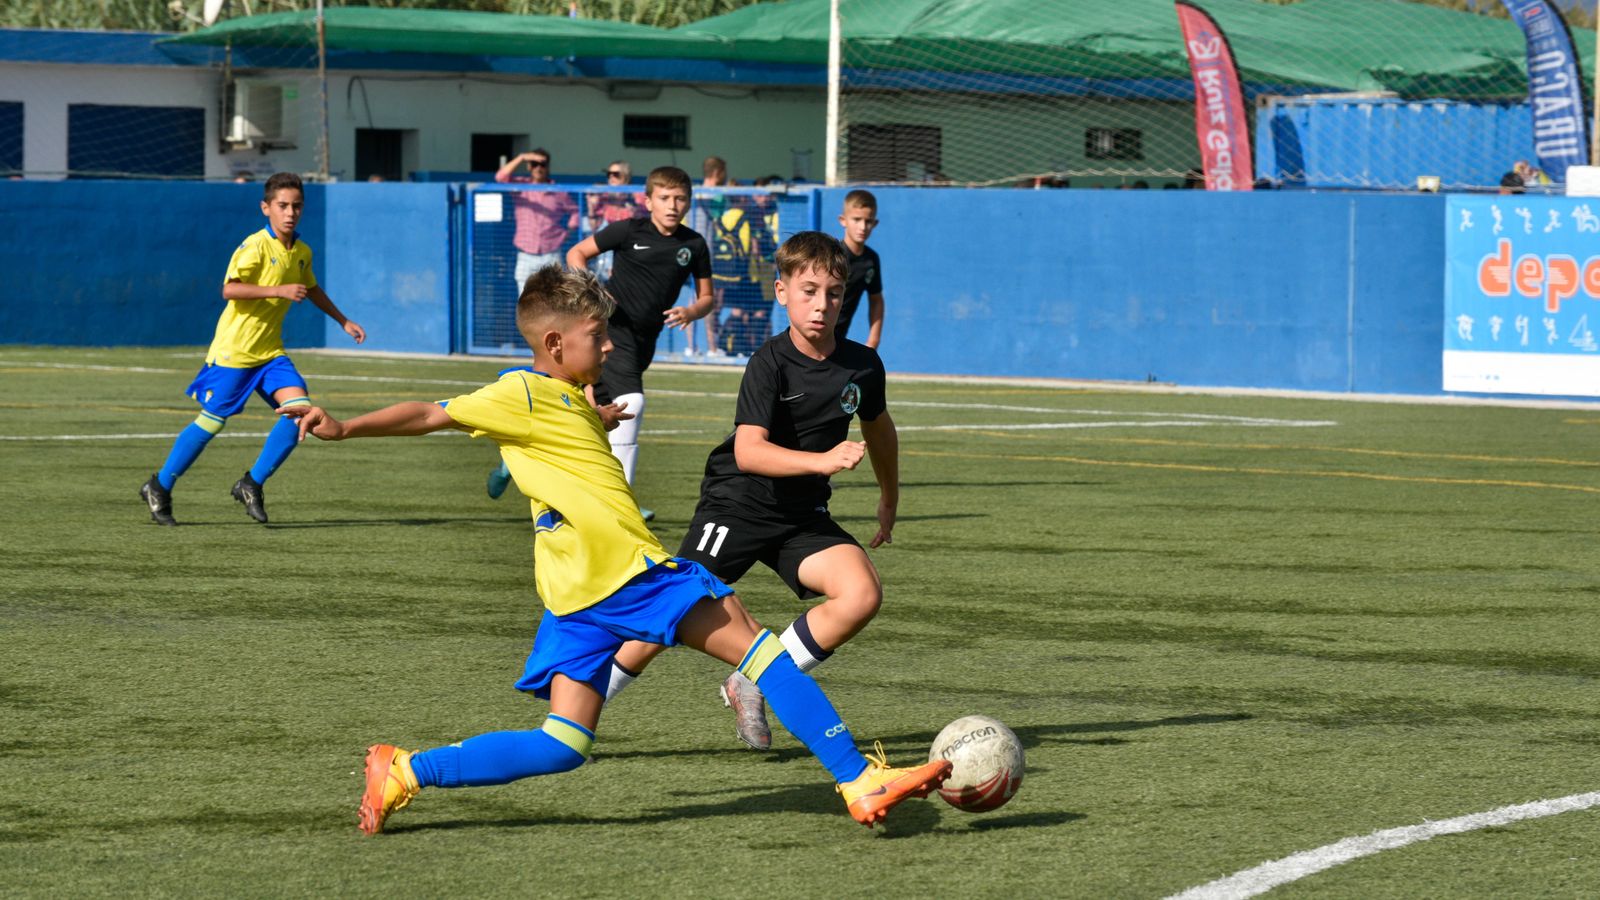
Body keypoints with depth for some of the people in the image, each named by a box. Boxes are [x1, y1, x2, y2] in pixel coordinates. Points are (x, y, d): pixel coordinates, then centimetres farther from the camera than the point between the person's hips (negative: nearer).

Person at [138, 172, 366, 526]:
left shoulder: (301, 252, 9)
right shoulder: (256, 246, -15)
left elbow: (311, 289, 30)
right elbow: (230, 289, -26)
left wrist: (343, 321, 34)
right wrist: (279, 290, -30)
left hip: (270, 351, 7)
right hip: (234, 349, -7)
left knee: (300, 409, -13)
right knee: (211, 421, -2)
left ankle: (252, 484, -1)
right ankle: (159, 487, 16)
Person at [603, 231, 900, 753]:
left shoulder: (862, 366, -2)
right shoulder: (770, 364, -17)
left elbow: (877, 427, 20)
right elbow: (748, 451, -28)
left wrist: (889, 500, 30)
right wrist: (823, 460, -40)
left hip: (804, 515, 4)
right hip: (738, 501, -4)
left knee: (863, 595, -20)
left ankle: (754, 687, -4)